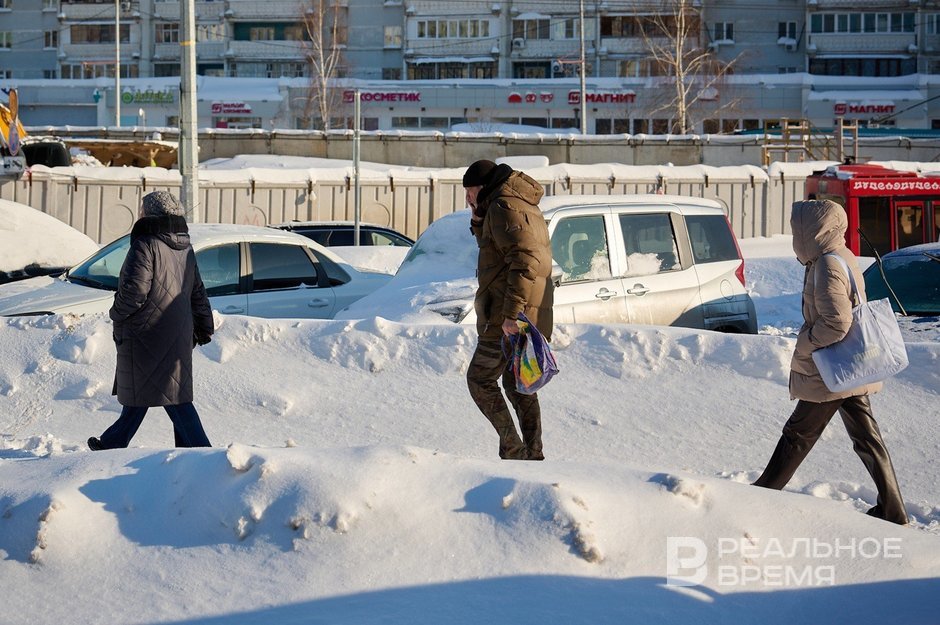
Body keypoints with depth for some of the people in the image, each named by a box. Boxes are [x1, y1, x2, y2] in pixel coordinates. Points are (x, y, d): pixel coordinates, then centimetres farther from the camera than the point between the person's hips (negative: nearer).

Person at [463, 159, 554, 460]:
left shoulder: (503, 208, -13)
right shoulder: (526, 207, 20)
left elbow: (525, 261, -24)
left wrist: (511, 313, -27)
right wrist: (478, 221, 15)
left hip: (508, 320, -10)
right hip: (533, 317, 10)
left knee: (480, 379, -2)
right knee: (517, 384, 16)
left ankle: (512, 447, -8)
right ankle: (533, 455, 14)